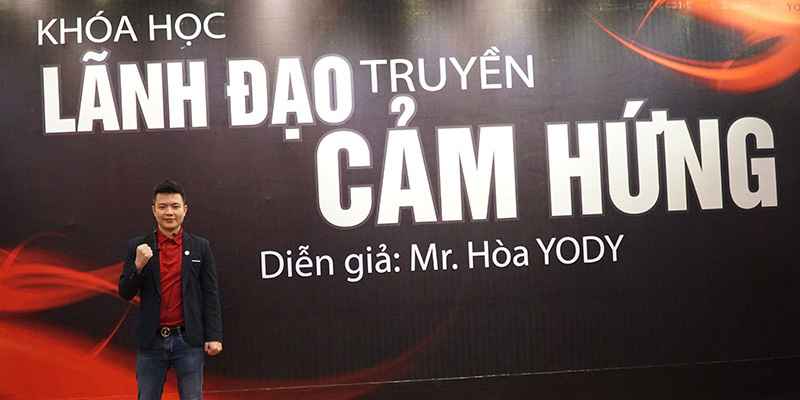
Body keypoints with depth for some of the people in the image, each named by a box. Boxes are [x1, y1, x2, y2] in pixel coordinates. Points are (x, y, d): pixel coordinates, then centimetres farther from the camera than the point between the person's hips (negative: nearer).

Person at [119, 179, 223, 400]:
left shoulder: (200, 246, 4)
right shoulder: (138, 246, 4)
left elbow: (210, 295, 2)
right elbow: (125, 293, 2)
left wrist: (214, 336, -4)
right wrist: (139, 264, -15)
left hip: (188, 340, -1)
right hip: (151, 341, 1)